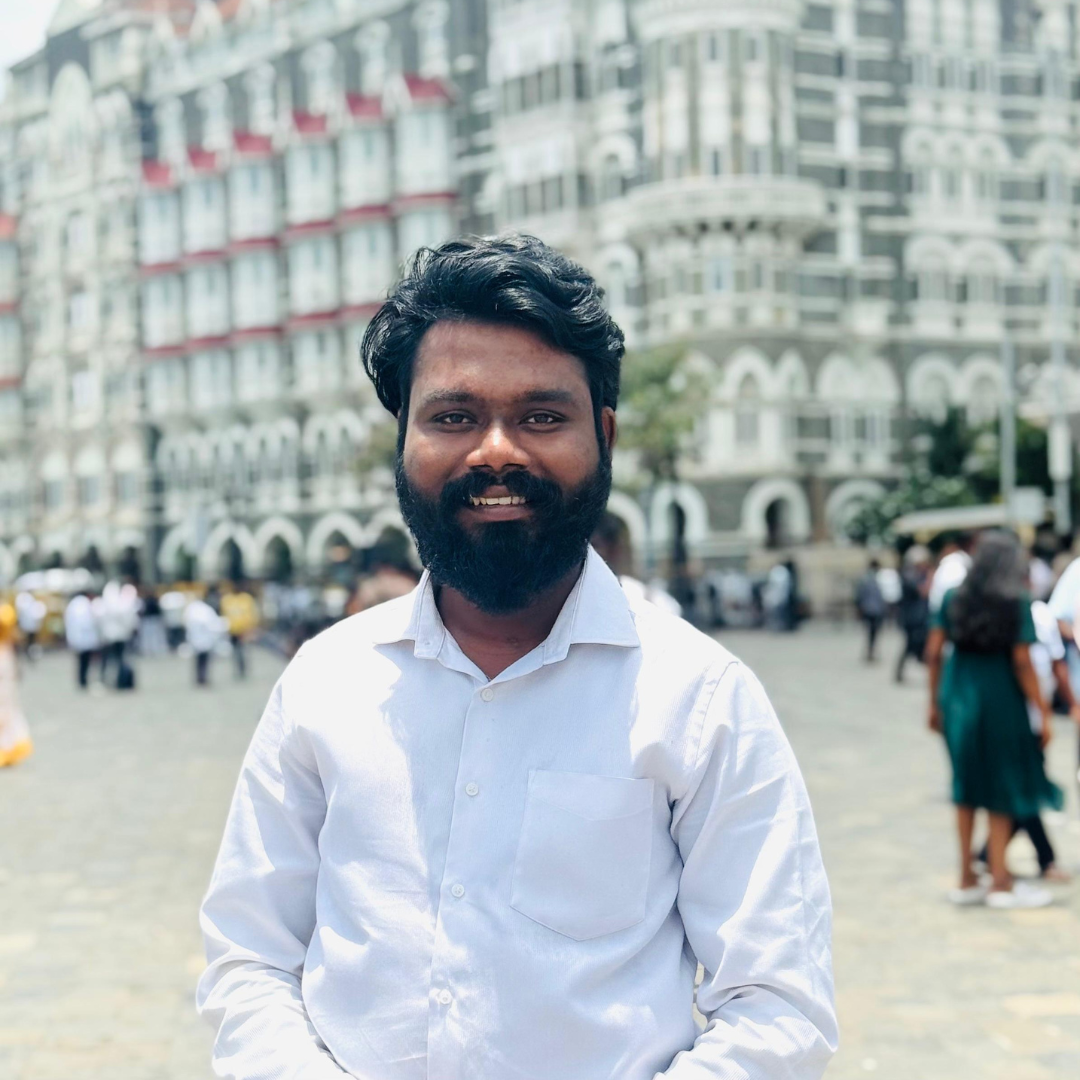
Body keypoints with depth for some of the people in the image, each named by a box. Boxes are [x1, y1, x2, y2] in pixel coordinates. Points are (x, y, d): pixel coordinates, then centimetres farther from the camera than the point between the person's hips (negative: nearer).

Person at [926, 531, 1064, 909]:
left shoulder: (954, 598, 3)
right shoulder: (1017, 603, -8)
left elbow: (934, 652, 1)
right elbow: (1022, 662, -12)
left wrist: (935, 702, 10)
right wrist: (1043, 713, -6)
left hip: (958, 698, 4)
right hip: (1000, 701, -4)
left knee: (966, 790, 13)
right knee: (1004, 790, 6)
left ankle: (967, 880, 18)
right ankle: (1000, 884, 9)